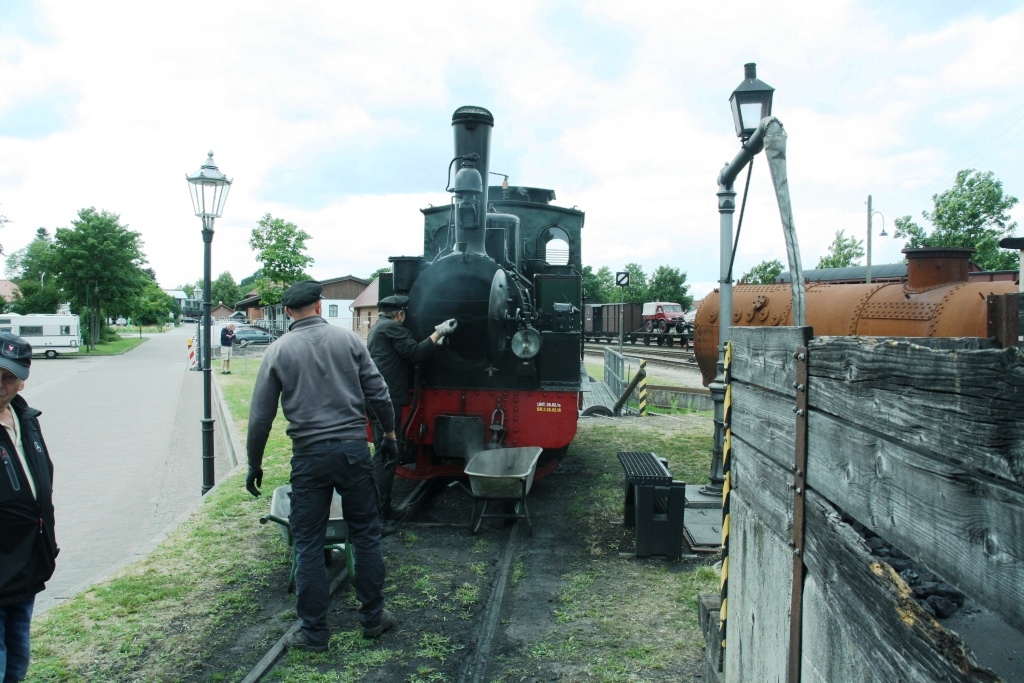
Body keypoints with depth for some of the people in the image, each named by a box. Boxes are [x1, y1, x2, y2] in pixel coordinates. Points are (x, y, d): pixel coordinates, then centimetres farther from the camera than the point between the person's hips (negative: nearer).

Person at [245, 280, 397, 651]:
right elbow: (377, 392, 1)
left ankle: (314, 631, 17)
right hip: (354, 449, 1)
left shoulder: (278, 351, 0)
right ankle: (373, 617, 24)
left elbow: (261, 415, 1)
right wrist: (389, 431, 16)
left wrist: (254, 463, 12)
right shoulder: (348, 339, 0)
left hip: (309, 455, -1)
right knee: (366, 534, 13)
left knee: (308, 544, 10)